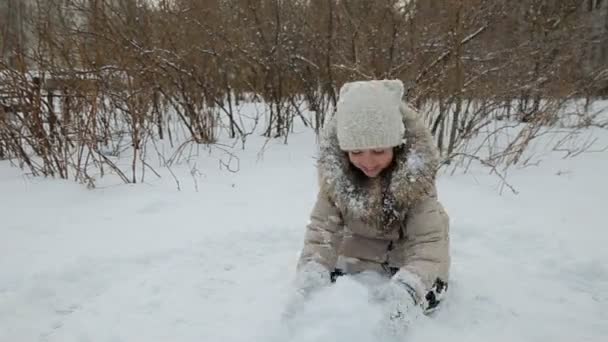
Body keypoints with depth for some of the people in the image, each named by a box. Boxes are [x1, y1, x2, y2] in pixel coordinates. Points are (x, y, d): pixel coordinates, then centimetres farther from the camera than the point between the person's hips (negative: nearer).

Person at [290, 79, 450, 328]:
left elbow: (428, 239, -36)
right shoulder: (334, 171, -27)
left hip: (408, 244, -1)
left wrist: (410, 284, -55)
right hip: (361, 243, 2)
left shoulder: (415, 172, -33)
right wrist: (313, 267, -45)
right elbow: (323, 226, -25)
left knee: (425, 295, -20)